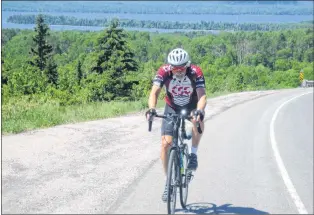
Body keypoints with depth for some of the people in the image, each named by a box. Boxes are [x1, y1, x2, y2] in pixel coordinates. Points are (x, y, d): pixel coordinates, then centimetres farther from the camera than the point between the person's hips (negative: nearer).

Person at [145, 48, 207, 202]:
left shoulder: (196, 72, -28)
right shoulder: (164, 71, -26)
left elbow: (202, 96, -37)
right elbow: (154, 92, -35)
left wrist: (199, 111, -57)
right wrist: (152, 109, -54)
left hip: (191, 106, -1)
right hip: (172, 108, 1)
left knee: (198, 120, -37)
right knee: (166, 143, -10)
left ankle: (193, 154, -15)